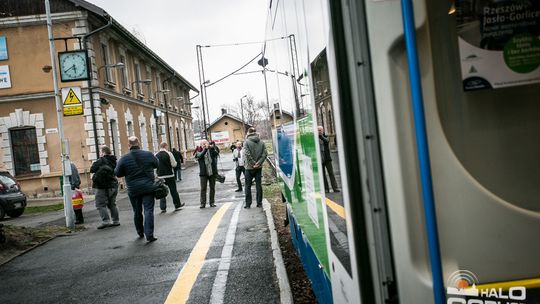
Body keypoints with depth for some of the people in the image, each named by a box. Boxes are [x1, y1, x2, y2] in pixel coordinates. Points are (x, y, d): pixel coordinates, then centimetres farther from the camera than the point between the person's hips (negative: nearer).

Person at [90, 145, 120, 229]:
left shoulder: (101, 161, -14)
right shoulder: (114, 161, 9)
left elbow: (92, 169, -13)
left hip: (103, 187, -8)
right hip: (113, 185, 8)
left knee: (101, 204, -3)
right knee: (112, 204, 16)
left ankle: (105, 221, -12)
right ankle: (116, 221, 16)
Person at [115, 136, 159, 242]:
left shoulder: (124, 158, -7)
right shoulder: (148, 154, -3)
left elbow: (118, 174, 1)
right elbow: (156, 164, 14)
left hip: (133, 190, 1)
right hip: (148, 188, -1)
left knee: (137, 211, 16)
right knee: (148, 210, -2)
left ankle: (140, 233, 30)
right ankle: (149, 235, -9)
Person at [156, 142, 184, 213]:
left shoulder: (156, 155, 0)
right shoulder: (168, 154, -10)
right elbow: (174, 164, -11)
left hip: (160, 176, 3)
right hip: (169, 175, -3)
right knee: (173, 191, 9)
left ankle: (163, 208, 6)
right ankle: (177, 205, 18)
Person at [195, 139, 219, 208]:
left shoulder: (211, 151, 6)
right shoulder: (199, 152, 4)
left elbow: (216, 154, -14)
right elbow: (200, 155, -18)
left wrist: (212, 148, -32)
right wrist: (205, 149, -32)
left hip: (212, 172, 2)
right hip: (203, 173, -1)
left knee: (212, 188, 6)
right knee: (203, 188, -3)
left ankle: (212, 202, 14)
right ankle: (203, 203, 0)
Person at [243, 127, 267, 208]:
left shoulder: (246, 142, -9)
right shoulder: (261, 142, 3)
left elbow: (247, 154, -17)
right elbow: (265, 154, -4)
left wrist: (252, 163, -12)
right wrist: (259, 162, -8)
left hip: (249, 167, -3)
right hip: (259, 167, 3)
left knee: (248, 186, 6)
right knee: (259, 185, 9)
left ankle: (248, 204, 7)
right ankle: (259, 203, 11)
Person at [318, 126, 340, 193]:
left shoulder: (325, 137, 8)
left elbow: (327, 141, -16)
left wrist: (321, 136, -25)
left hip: (327, 158, 0)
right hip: (320, 159, 0)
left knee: (331, 173, -3)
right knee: (323, 174, 1)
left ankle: (335, 187, -4)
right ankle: (326, 189, 4)